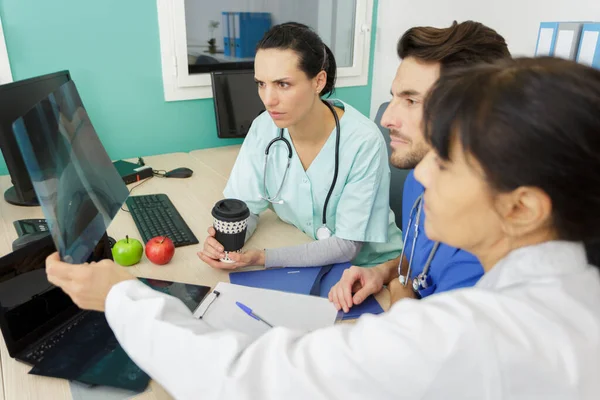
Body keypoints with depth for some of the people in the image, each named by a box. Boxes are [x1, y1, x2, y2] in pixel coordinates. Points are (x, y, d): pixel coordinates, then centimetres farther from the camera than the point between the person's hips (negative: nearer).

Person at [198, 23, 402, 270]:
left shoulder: (363, 142, -24)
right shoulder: (263, 129, -11)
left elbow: (346, 245, -21)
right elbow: (246, 205, -4)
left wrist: (262, 258, -30)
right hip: (303, 259, 4)